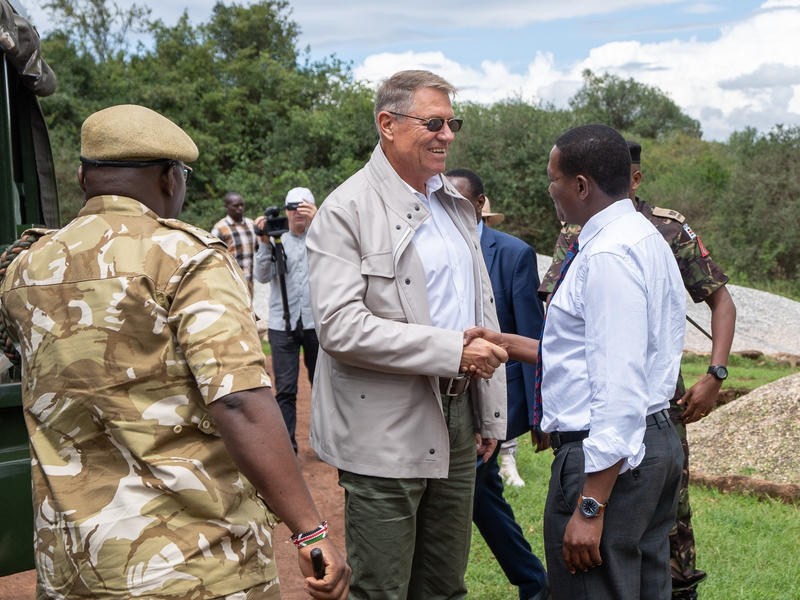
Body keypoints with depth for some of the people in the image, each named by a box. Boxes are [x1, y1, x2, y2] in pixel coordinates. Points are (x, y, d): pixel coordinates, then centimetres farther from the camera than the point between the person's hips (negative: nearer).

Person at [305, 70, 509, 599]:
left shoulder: (457, 205, 14)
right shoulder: (346, 211, -11)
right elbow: (340, 327, -21)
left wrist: (491, 414, 16)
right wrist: (453, 350, -22)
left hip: (457, 421, 7)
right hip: (387, 432, -7)